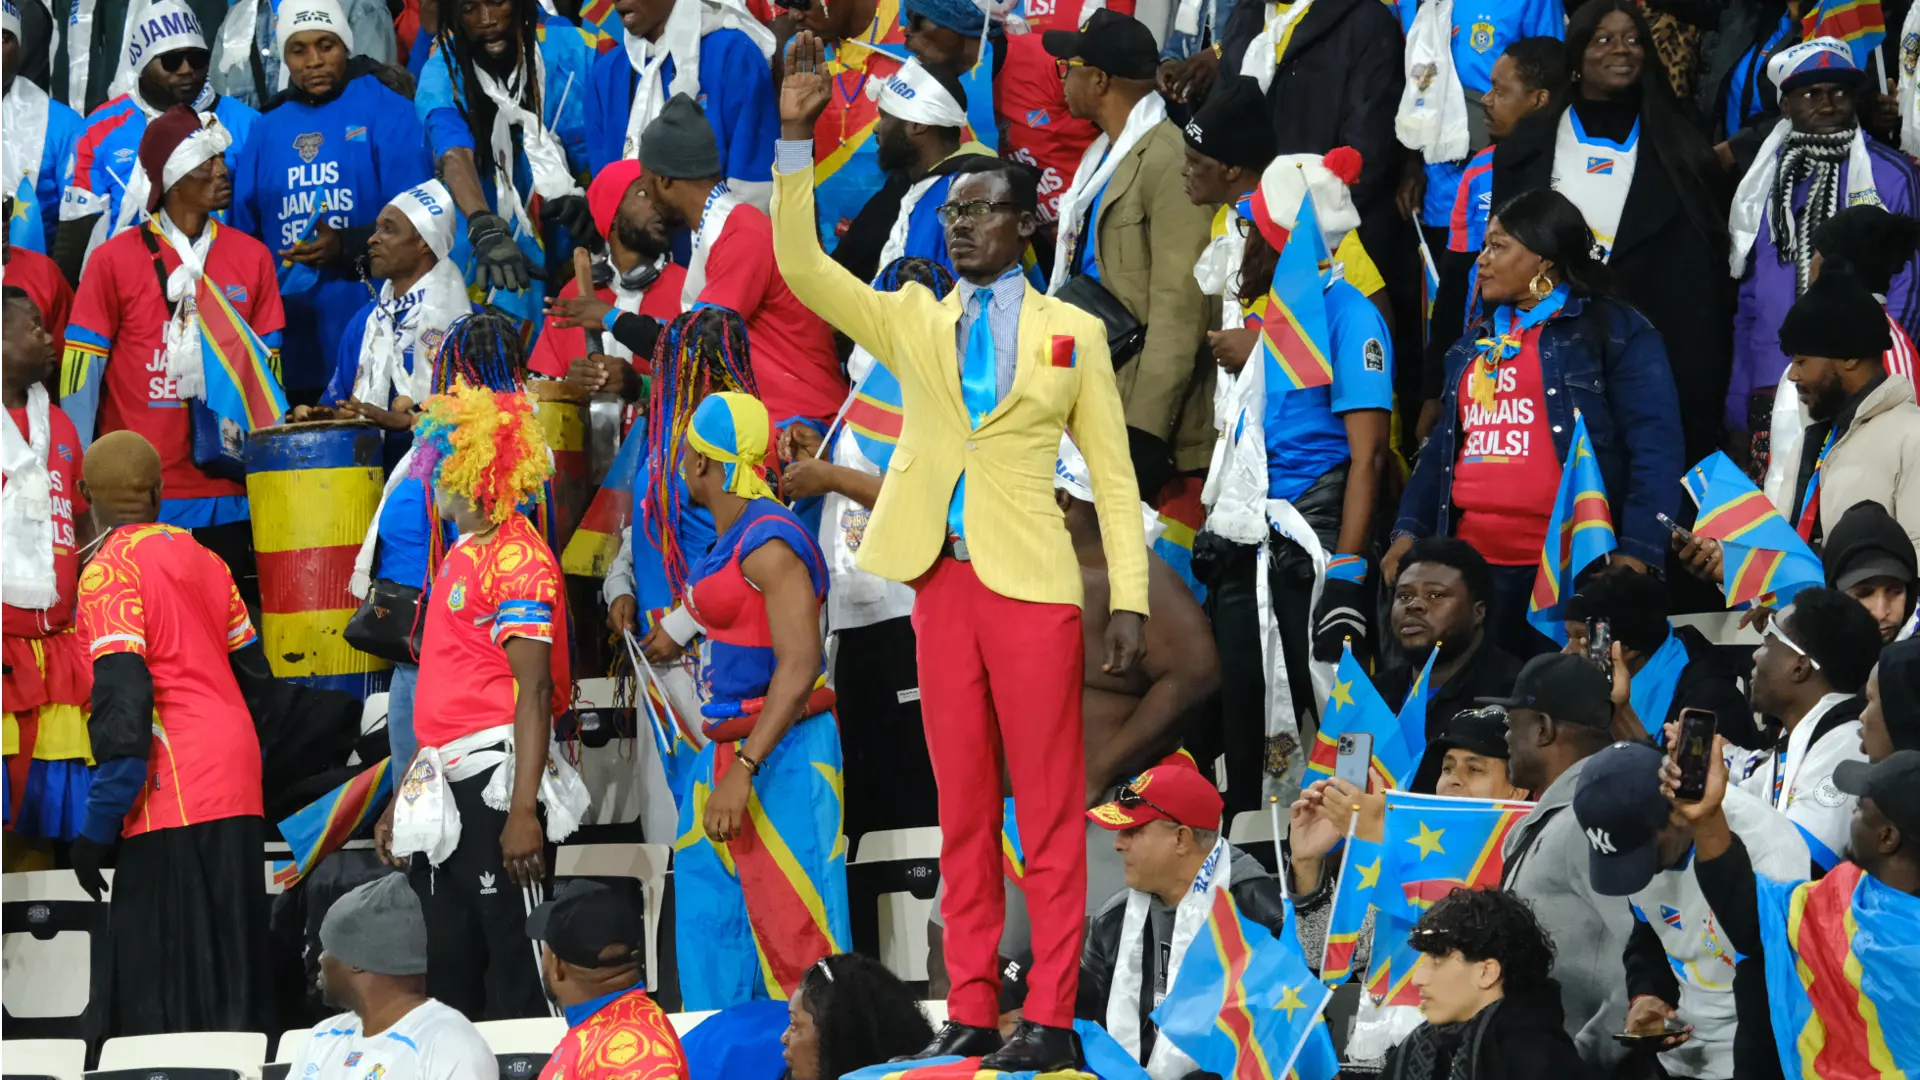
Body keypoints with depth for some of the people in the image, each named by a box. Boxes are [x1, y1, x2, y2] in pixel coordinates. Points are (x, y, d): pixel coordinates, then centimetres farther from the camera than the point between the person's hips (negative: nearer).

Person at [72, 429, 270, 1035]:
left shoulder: (110, 572, -8)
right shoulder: (201, 558, 13)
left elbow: (123, 701, -16)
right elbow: (252, 668, 19)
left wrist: (98, 827, -14)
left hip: (174, 801, -7)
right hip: (237, 793, 7)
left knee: (162, 994, -8)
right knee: (228, 973, 11)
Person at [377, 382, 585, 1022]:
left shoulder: (516, 559, -11)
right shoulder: (460, 557, 18)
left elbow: (533, 691, -18)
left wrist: (522, 812, -24)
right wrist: (402, 799, 21)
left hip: (495, 778, -10)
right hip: (444, 789, 10)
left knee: (514, 977, -7)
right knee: (449, 973, 11)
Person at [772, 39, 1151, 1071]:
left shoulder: (1074, 333, 5)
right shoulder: (909, 321, 12)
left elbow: (1114, 474, 5)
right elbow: (799, 265, 1)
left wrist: (1129, 598, -4)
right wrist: (794, 136, -9)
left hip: (1032, 586, -3)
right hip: (940, 580, 3)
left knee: (1048, 805, -3)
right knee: (960, 807, 5)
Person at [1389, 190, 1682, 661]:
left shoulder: (1615, 332, -1)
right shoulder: (1478, 341, 21)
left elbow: (1654, 449, -8)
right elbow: (1442, 448, 25)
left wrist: (1635, 553, -18)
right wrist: (1409, 531, 12)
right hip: (1475, 565, 6)